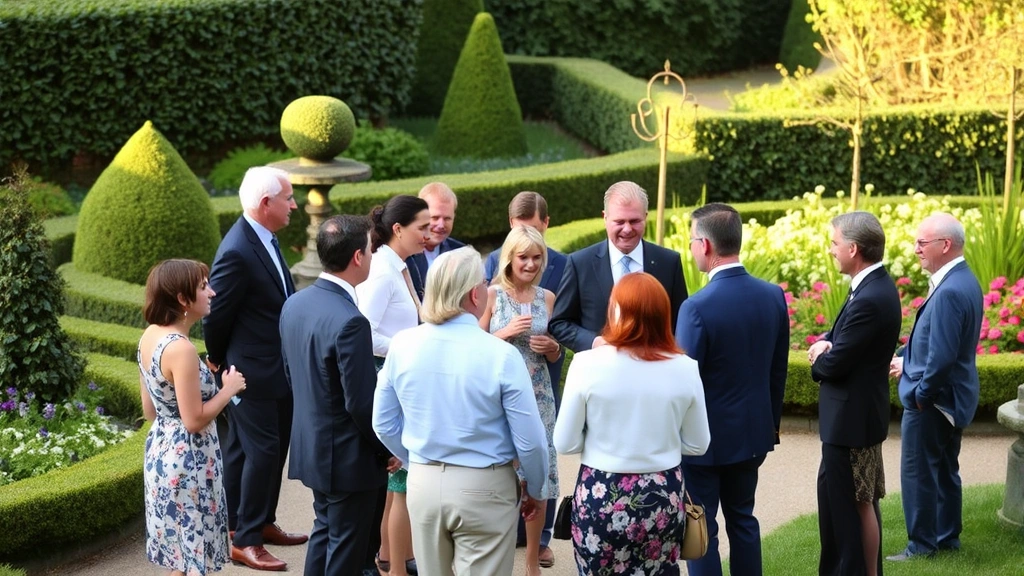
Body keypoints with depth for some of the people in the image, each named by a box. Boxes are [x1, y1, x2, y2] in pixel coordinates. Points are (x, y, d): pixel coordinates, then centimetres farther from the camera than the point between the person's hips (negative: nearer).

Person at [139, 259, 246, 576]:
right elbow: (195, 420, -22)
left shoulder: (150, 336, 3)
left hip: (161, 452, 9)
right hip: (188, 461, -9)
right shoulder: (181, 349, -24)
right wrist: (228, 389, -9)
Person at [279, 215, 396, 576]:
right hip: (347, 457, -8)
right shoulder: (349, 322, -27)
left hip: (309, 446, 9)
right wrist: (387, 448, -9)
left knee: (324, 530, 23)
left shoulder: (295, 304, 0)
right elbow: (361, 403, -24)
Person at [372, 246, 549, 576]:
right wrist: (534, 490, 5)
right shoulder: (501, 355, -18)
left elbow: (384, 424, 6)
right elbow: (530, 440, -13)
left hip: (422, 484, 4)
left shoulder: (402, 345, -5)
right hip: (483, 488, -4)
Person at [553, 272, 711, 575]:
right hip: (663, 497, 2)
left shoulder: (588, 363, -13)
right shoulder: (685, 368, -7)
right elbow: (698, 445, 4)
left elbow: (565, 443, -7)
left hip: (601, 497, -2)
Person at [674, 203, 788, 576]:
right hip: (753, 431, 6)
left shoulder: (698, 307, -22)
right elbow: (778, 371, 7)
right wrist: (771, 425, 18)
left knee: (700, 529, 4)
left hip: (705, 437, -6)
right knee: (742, 518, 18)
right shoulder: (773, 296, -3)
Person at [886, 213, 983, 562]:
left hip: (932, 401, -10)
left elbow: (942, 355, -27)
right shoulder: (962, 280, 6)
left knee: (918, 472, 2)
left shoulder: (949, 291, -27)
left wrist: (921, 394, -16)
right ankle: (947, 537, 29)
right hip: (954, 399, 10)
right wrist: (907, 360, 12)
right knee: (945, 470, 19)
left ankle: (922, 544, 11)